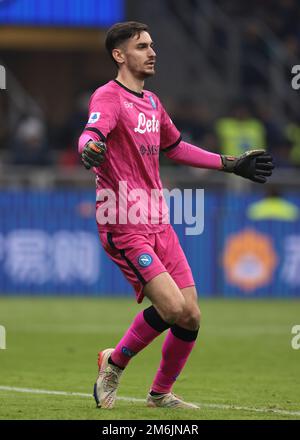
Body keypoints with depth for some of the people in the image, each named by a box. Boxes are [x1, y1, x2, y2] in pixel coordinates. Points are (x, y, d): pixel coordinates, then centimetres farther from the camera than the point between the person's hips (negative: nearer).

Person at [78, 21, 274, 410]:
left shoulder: (152, 102, 17)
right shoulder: (108, 97, -9)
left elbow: (174, 147, 33)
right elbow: (92, 132, -30)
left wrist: (232, 165, 36)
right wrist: (90, 147, -55)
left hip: (159, 224, 8)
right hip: (124, 228, -8)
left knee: (190, 318, 3)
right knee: (173, 307, -20)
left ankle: (160, 394, 22)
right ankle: (115, 363, 3)